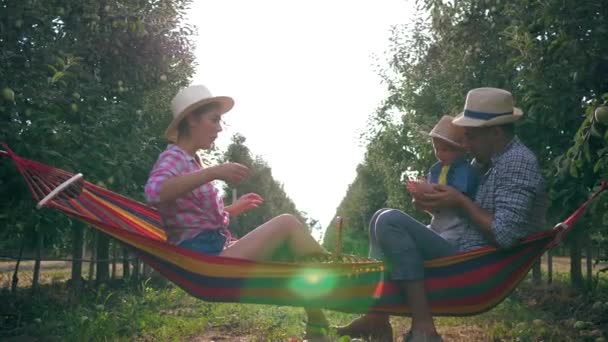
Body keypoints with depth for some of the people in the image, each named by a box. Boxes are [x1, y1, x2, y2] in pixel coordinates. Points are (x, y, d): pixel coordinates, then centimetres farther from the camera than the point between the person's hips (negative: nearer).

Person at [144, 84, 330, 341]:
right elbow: (154, 192, -32)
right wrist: (214, 172, -34)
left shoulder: (192, 162, 20)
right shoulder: (174, 157, -8)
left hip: (216, 256, 10)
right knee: (287, 224, -13)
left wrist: (233, 209, 20)